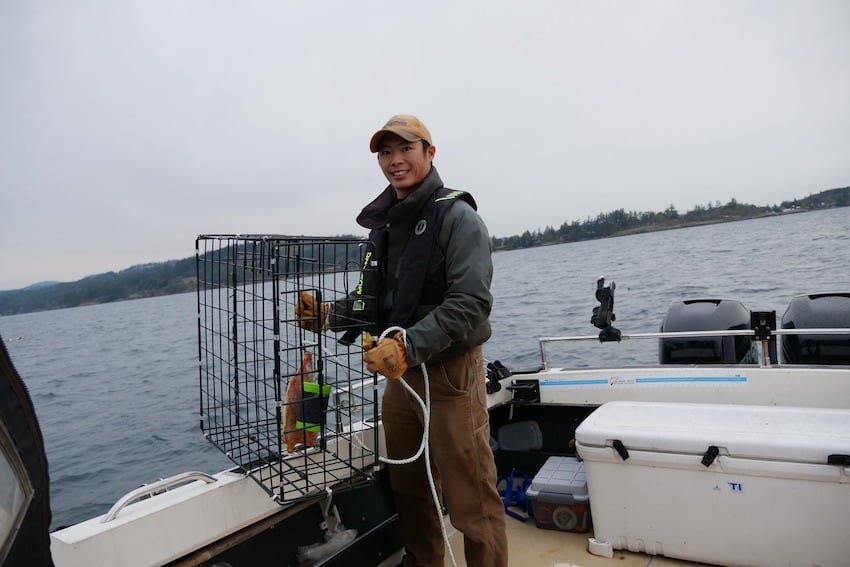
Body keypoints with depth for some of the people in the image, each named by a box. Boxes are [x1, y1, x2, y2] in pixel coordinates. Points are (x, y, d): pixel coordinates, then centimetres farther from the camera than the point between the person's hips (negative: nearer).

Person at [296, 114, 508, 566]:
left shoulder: (457, 217, -9)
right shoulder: (382, 225, 11)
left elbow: (471, 303, -20)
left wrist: (409, 345, -29)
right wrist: (328, 315, 0)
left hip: (450, 372, -7)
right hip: (397, 373, 7)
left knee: (470, 502, 0)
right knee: (407, 491, 18)